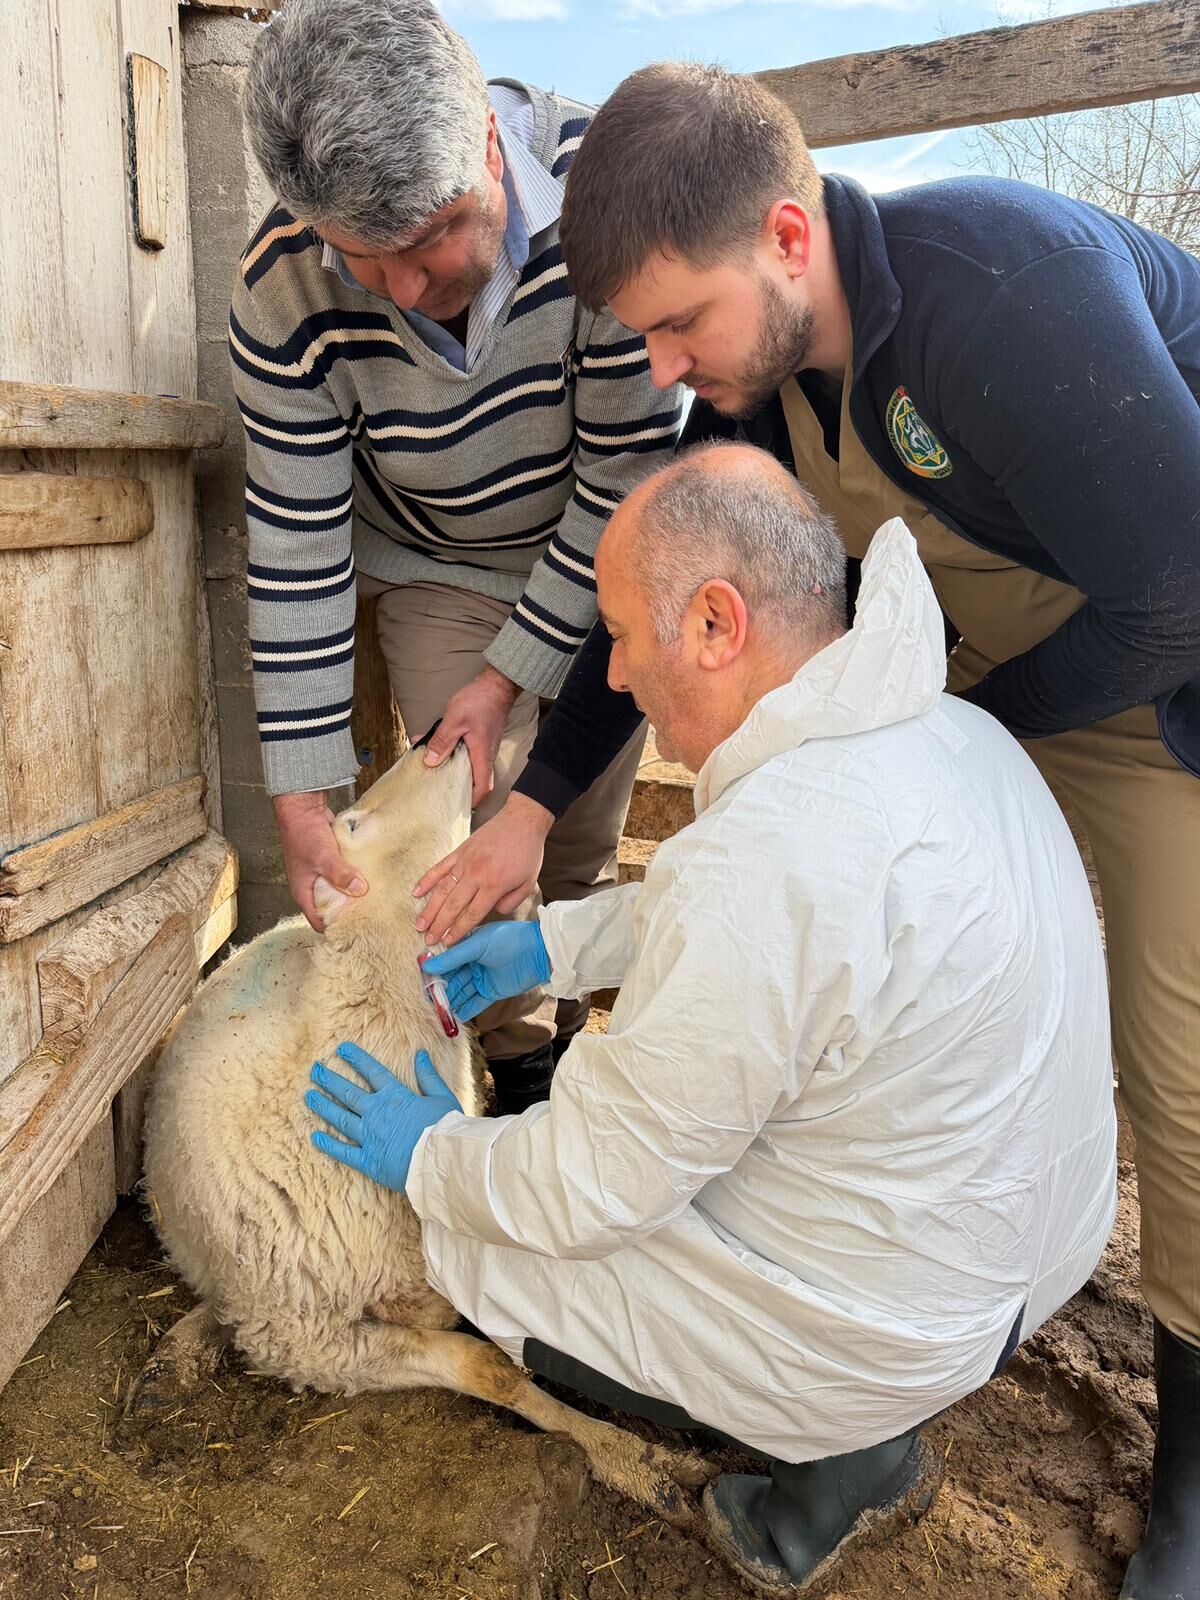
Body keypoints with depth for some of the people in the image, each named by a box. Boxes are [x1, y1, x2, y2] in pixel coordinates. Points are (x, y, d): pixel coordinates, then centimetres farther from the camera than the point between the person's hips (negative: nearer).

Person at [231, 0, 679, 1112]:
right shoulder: (283, 296, -25)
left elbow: (627, 471, -22)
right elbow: (296, 554, -18)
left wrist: (512, 673, -20)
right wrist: (301, 793, -18)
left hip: (601, 562, 0)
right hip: (440, 578, 0)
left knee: (590, 827, 7)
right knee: (482, 832, -8)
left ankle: (580, 1019, 34)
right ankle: (521, 1064, 17)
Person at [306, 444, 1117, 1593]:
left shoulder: (767, 865, -34)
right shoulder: (945, 727, -5)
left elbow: (594, 1191, -20)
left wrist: (431, 1160, -2)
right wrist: (551, 943, 13)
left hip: (891, 1328, -8)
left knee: (472, 1243, 5)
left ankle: (838, 1451, 10)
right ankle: (859, 1425, 17)